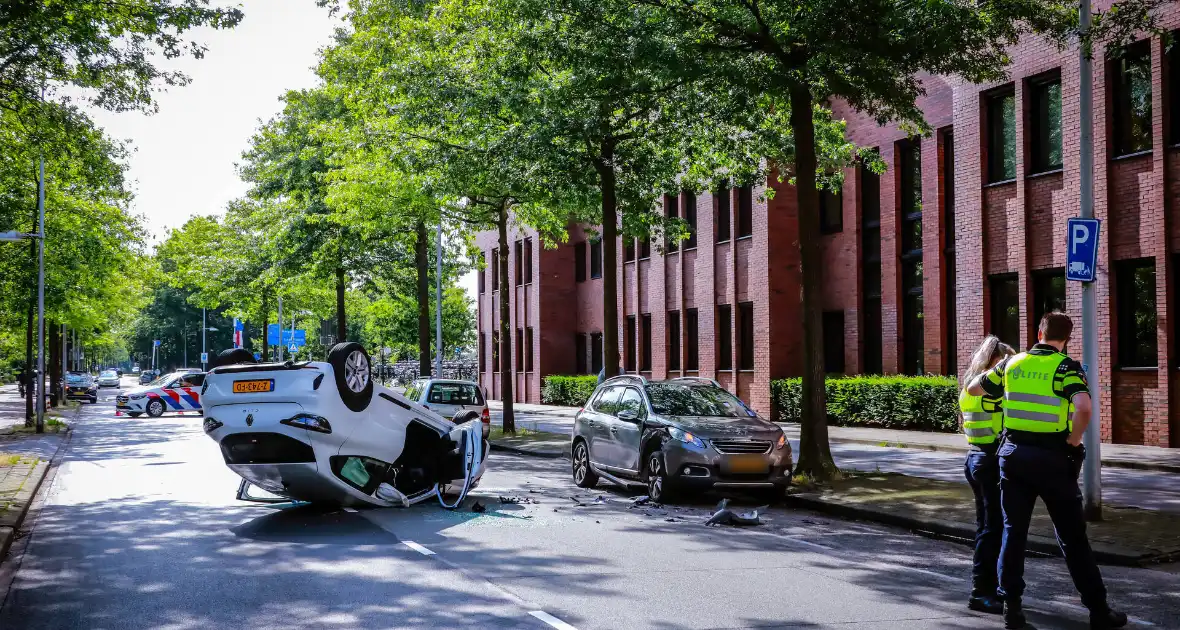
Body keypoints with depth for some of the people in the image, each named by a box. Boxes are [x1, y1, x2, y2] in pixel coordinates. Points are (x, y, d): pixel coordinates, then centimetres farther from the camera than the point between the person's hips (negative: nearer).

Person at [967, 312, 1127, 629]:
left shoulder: (1011, 364, 5)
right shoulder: (1067, 367, -7)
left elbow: (972, 390, 18)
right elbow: (1084, 408, -25)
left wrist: (992, 372, 36)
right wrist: (1073, 442, -10)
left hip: (1013, 452, 3)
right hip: (1052, 457, -3)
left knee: (1013, 531, 11)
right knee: (1072, 537, 6)